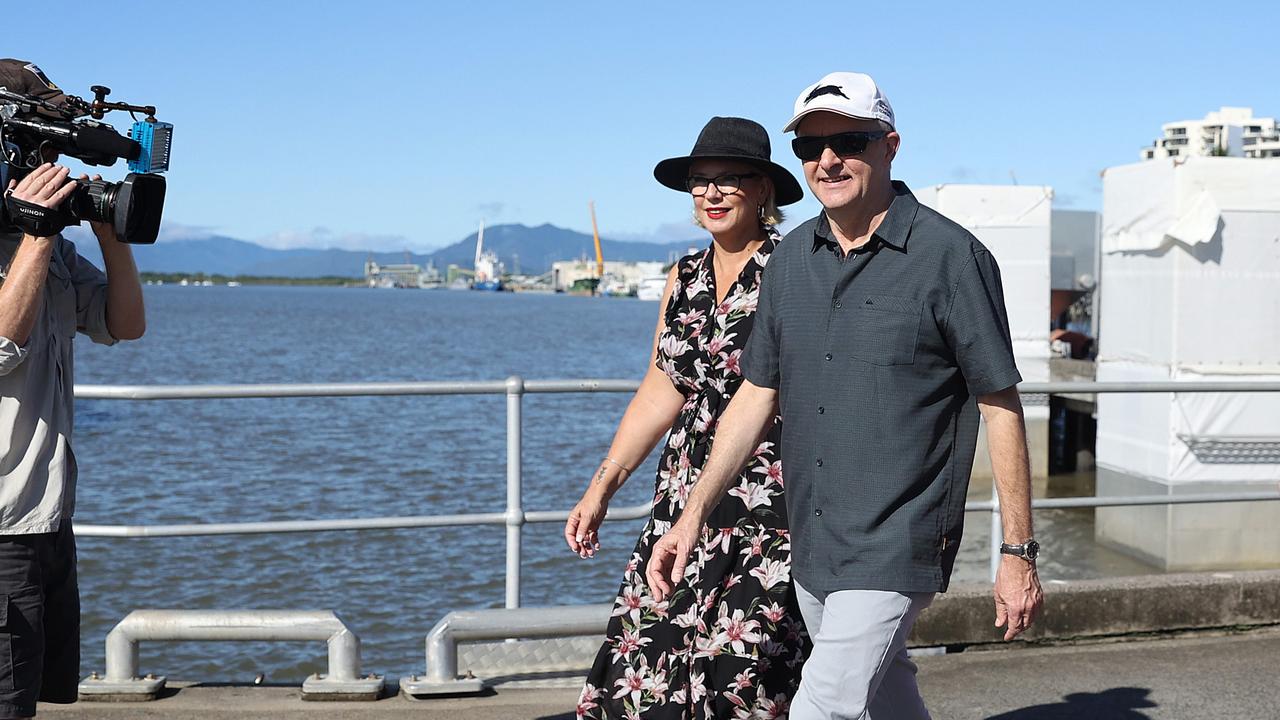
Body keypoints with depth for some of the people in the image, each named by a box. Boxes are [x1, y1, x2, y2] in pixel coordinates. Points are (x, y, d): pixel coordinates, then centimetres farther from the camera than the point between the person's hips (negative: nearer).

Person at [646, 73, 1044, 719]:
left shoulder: (951, 257, -11)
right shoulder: (791, 258, 7)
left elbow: (1000, 407, -8)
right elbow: (757, 394, 12)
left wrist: (1018, 553, -9)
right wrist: (693, 515, 6)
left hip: (897, 546, -6)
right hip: (810, 545, 6)